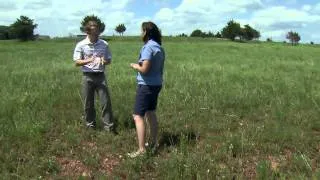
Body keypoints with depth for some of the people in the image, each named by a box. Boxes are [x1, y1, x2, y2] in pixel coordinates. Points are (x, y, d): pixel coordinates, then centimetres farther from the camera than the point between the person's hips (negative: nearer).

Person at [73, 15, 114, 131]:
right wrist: (89, 60, -24)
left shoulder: (104, 44, 2)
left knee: (106, 102, -1)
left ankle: (109, 127, 7)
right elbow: (77, 62, -6)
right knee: (88, 104, 8)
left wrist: (104, 61, -14)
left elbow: (109, 60, 10)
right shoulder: (81, 45, -4)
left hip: (100, 76, 1)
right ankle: (90, 126, 25)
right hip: (87, 77, -1)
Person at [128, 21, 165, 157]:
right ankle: (153, 143, 31)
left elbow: (144, 69, -22)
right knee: (151, 113, 19)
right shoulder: (159, 48, 9)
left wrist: (134, 65, -5)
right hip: (156, 84, 9)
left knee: (138, 116, -6)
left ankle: (141, 149, -7)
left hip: (147, 85, -9)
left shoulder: (148, 47, -18)